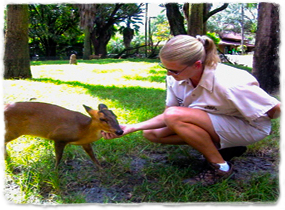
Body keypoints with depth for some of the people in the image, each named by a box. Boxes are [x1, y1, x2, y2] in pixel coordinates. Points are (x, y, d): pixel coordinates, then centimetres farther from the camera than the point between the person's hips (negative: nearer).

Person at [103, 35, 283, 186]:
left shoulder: (227, 84, -34)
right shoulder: (177, 79, -15)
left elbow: (275, 110, -21)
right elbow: (166, 117, -7)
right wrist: (131, 128, -17)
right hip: (213, 121, 7)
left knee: (175, 115, -30)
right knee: (152, 133, -5)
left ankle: (220, 167, -11)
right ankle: (220, 147, 2)